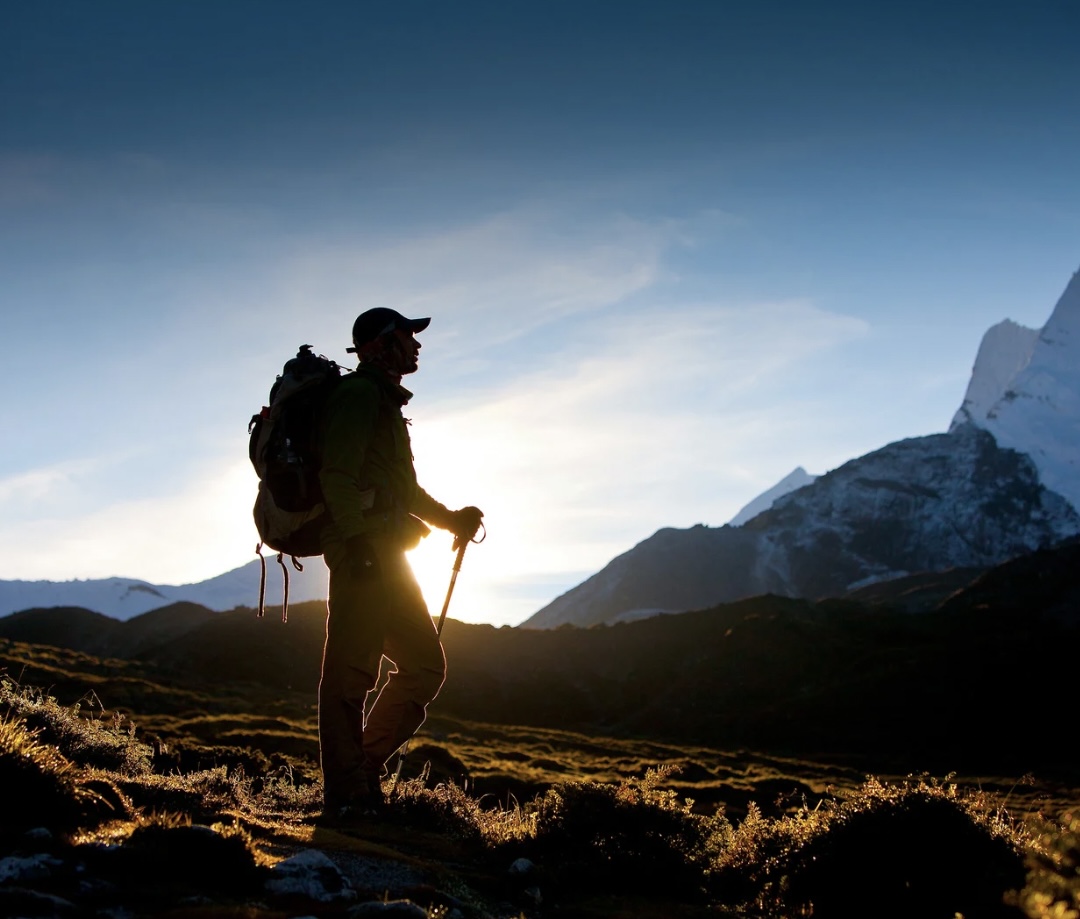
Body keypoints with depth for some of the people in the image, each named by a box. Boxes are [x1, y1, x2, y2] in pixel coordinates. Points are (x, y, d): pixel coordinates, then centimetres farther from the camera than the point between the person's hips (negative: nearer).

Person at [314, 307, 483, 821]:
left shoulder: (385, 403, 27)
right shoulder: (359, 395, -5)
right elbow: (338, 474, -17)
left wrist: (450, 519, 20)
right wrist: (356, 538, -23)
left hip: (386, 556, 10)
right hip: (364, 552, -10)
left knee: (425, 665, 10)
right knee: (350, 672, -9)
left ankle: (365, 767, 13)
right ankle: (346, 795, -7)